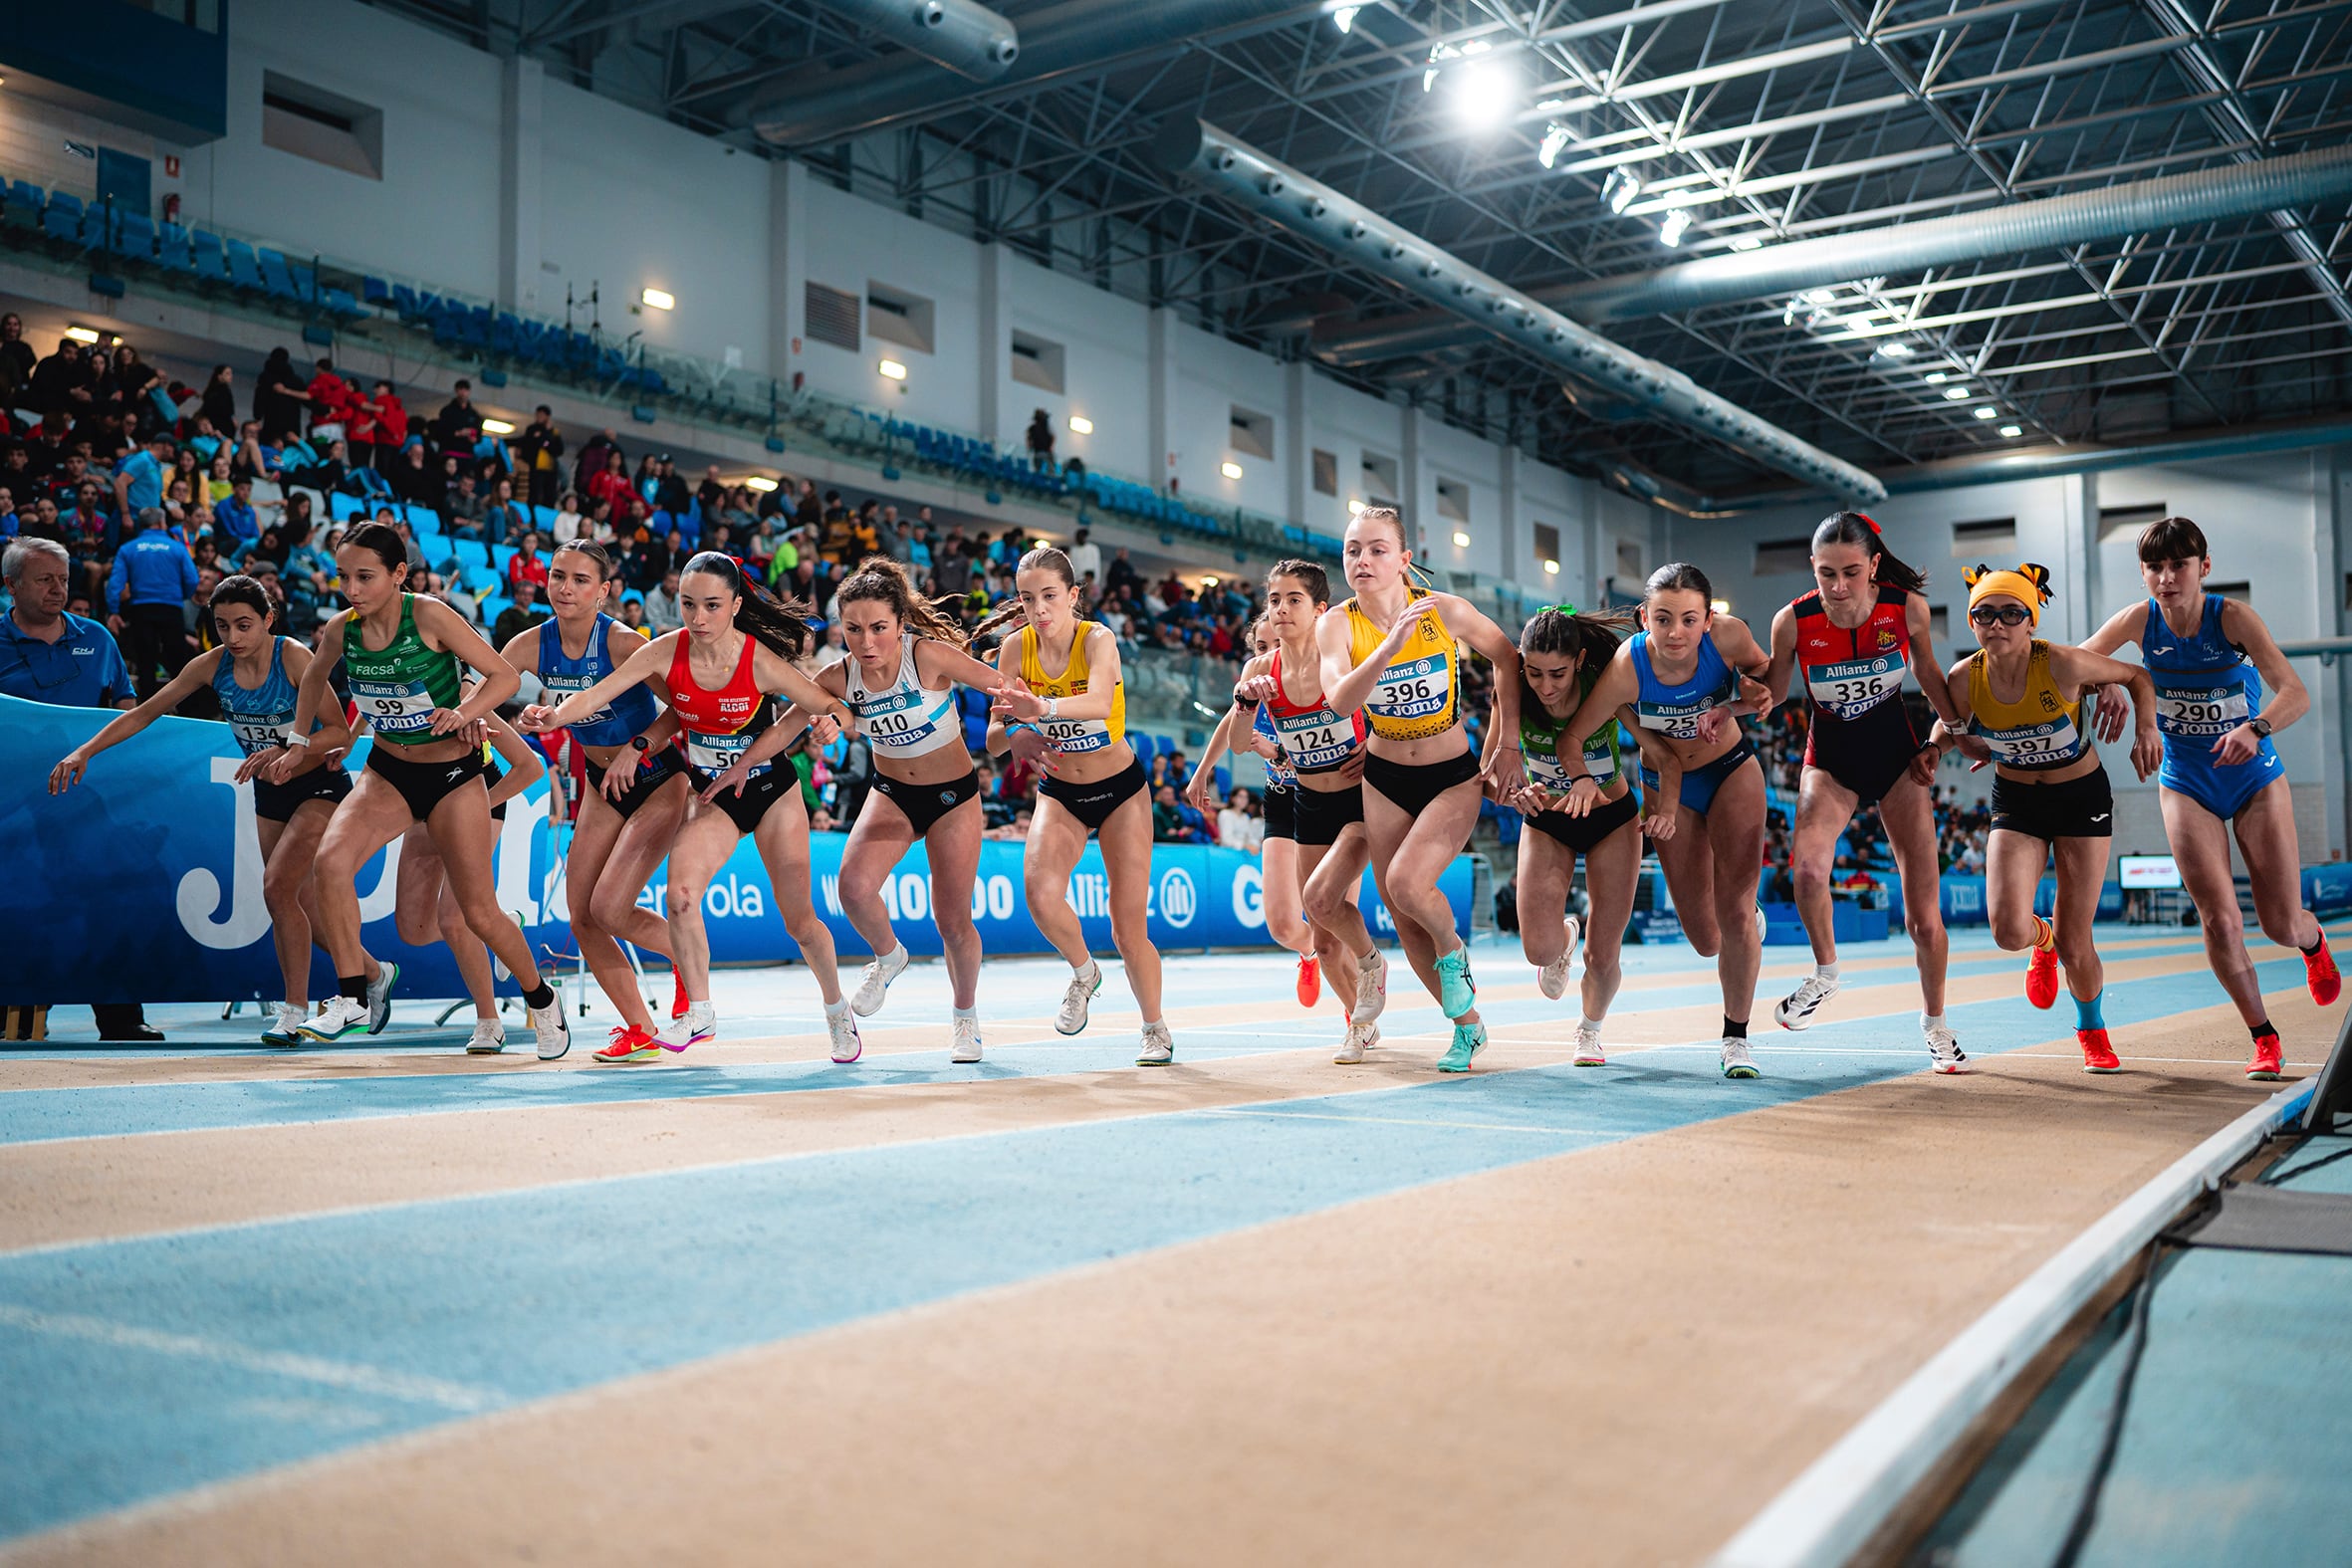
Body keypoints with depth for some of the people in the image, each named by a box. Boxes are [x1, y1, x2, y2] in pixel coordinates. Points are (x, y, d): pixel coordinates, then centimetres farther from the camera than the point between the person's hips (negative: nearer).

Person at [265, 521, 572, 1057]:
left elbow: (505, 676, -15)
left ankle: (541, 999, 26)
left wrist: (462, 714, -30)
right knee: (331, 860, -24)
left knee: (479, 913, -1)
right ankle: (358, 991, -7)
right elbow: (315, 675, 18)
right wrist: (298, 742, 18)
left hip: (454, 775, -4)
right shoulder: (341, 629, -6)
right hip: (387, 773, 4)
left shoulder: (429, 616, -19)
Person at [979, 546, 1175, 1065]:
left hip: (1121, 790, -2)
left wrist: (1044, 707, -60)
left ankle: (1156, 1029, 23)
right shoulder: (1015, 648, -10)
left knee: (1129, 929, -2)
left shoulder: (1097, 638, -21)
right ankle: (1084, 973, 5)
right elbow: (993, 738, -11)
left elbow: (1100, 702, -42)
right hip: (1059, 793, 2)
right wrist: (1014, 734, -35)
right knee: (1041, 894, -25)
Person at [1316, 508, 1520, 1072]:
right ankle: (1468, 1025, 26)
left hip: (1453, 777, -3)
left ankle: (1453, 951, 9)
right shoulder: (1337, 625, -12)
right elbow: (1340, 701, -29)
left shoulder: (1443, 610, -15)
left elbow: (1507, 658, 1)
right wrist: (1389, 647, -43)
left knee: (1407, 882, -25)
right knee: (1404, 919, 6)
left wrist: (1508, 741, 0)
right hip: (1384, 780, 3)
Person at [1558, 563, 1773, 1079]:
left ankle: (1736, 1037, 14)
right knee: (1706, 940, 5)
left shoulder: (1729, 635, -27)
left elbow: (1762, 668, -3)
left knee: (1734, 914, -9)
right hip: (1668, 785, 0)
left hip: (1734, 771, 0)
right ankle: (1748, 922, 44)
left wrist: (1752, 695, -24)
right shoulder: (1626, 668, -32)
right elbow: (1571, 739, -22)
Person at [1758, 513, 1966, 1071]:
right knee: (1807, 862, -33)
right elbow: (1771, 693, -2)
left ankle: (1935, 1021, 26)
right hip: (1830, 758, -1)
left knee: (1924, 913, 1)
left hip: (1897, 755, 1)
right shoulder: (1793, 620, -18)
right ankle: (1825, 972, -5)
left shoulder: (1907, 606, -16)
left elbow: (1928, 673, 4)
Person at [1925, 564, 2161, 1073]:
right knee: (2009, 931, -20)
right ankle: (2042, 941, 21)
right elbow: (1950, 727, 6)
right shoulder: (1964, 678, -16)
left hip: (2082, 797, -2)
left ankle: (2092, 1029, 32)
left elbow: (2137, 677, -6)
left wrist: (2147, 729, -21)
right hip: (2015, 799, 2)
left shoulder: (2063, 664, -24)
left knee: (2075, 943, -1)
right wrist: (1936, 744, -16)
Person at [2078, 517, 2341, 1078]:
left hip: (2255, 776, -1)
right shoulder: (2140, 620, -12)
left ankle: (2314, 942, 41)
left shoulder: (2232, 616, -19)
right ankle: (2264, 1039, 8)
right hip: (2186, 784, 1)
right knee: (2220, 921, -8)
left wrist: (2255, 729, -47)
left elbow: (2296, 693, -28)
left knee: (2282, 925, 2)